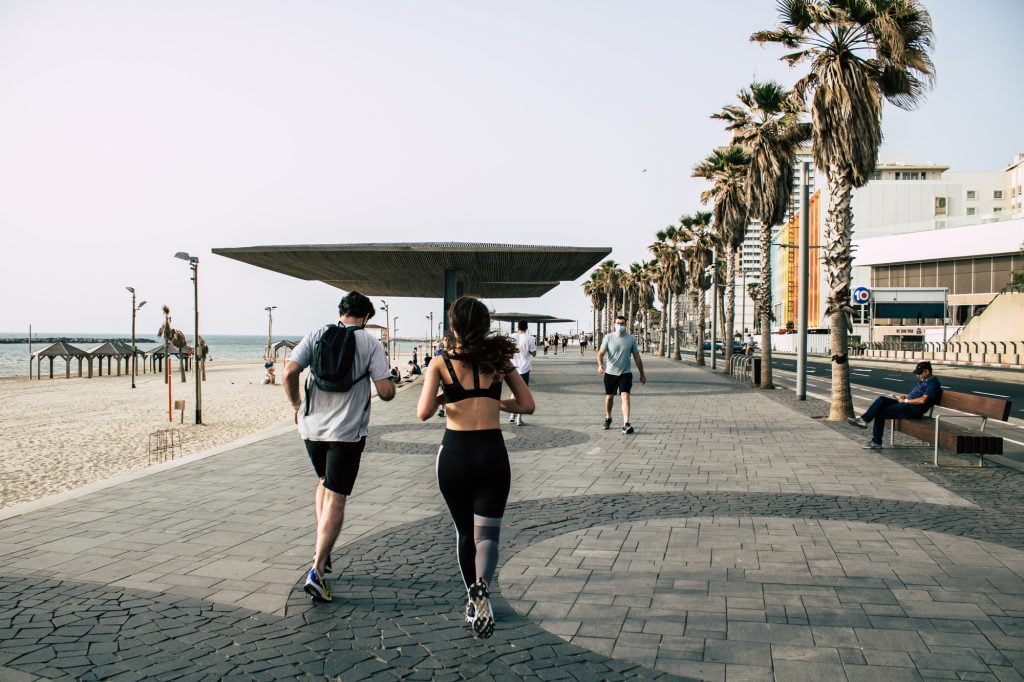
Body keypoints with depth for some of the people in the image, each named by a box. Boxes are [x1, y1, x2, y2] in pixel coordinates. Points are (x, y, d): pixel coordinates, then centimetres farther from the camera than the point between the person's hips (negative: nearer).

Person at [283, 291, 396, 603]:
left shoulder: (317, 335, 3)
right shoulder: (370, 343, -3)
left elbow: (289, 372, -8)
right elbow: (386, 391, -9)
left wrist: (296, 405, 7)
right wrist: (389, 387, 14)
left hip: (312, 425, 4)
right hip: (347, 431, -3)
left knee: (324, 482, 27)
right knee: (336, 499, 0)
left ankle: (322, 550, 26)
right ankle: (316, 571, -8)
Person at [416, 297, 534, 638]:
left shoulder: (441, 362, -2)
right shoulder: (499, 359, 3)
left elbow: (424, 412, -12)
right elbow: (527, 405, 7)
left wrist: (443, 397, 8)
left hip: (454, 453, 0)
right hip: (491, 452, 0)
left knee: (464, 531, 20)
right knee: (487, 533, 5)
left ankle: (473, 601, 29)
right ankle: (482, 586, -24)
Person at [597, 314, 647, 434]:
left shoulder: (631, 339, -1)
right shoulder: (608, 338, -3)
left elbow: (636, 357, 7)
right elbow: (601, 353, -7)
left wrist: (642, 373, 11)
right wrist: (600, 364, -28)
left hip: (625, 373, -1)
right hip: (610, 372, 1)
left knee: (625, 396, -16)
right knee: (609, 397, 14)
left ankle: (626, 424, -20)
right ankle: (608, 418, 38)